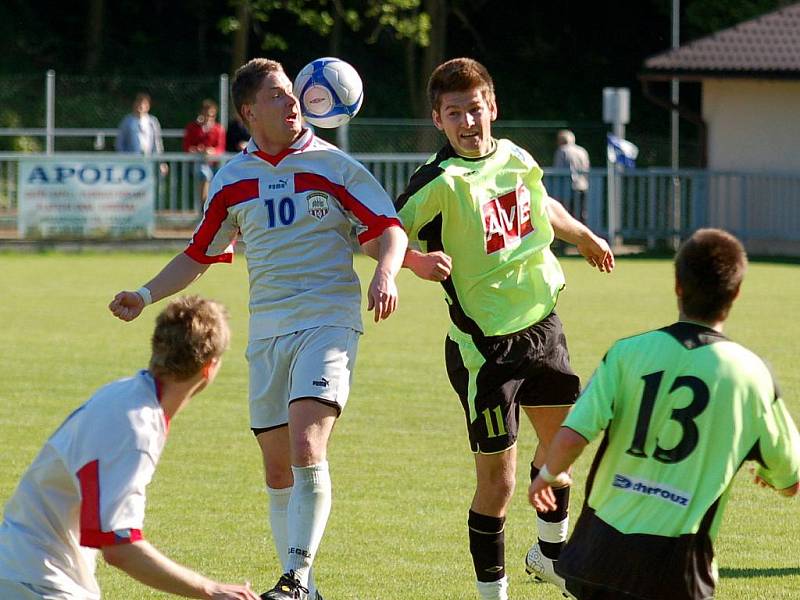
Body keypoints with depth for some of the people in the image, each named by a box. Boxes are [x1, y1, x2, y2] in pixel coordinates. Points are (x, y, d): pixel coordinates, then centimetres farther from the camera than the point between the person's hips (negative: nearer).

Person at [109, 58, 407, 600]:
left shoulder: (331, 164, -1)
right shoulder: (233, 179, 9)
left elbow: (389, 228, -2)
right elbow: (201, 255, 19)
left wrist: (385, 274, -22)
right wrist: (146, 296, 8)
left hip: (328, 321, -4)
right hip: (267, 329, 4)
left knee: (306, 448, -22)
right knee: (278, 469, 5)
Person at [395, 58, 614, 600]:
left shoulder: (516, 159, 2)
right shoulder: (440, 182, -19)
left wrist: (585, 236, 42)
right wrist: (417, 260, -39)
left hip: (542, 325, 7)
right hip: (485, 346, -7)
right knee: (498, 480, -5)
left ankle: (551, 552, 42)